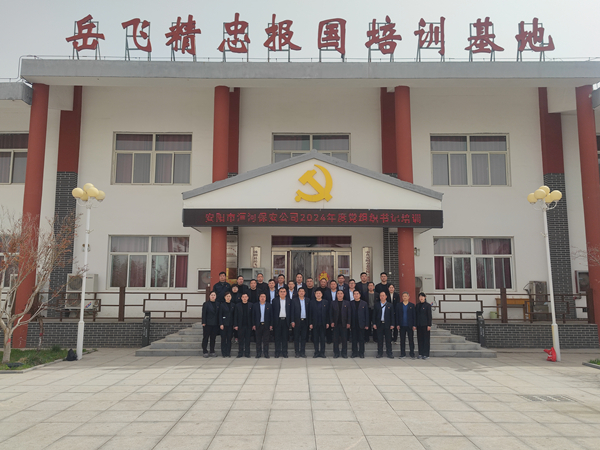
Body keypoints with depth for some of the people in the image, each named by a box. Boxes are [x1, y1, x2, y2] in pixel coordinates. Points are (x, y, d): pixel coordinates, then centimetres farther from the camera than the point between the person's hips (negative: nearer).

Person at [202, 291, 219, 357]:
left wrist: (218, 323, 5)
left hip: (215, 324, 4)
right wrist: (203, 322, -12)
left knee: (213, 338, 8)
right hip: (207, 324, -4)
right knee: (206, 338, 0)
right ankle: (205, 352, 5)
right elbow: (204, 314, -6)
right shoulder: (206, 304, -2)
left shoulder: (217, 304, 9)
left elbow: (218, 314, 9)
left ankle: (212, 352, 15)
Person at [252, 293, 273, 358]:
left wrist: (271, 325, -3)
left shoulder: (268, 306, 4)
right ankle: (258, 353, 10)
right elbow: (253, 316, 4)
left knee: (266, 340, 2)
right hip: (258, 325, 0)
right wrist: (253, 325, -3)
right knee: (258, 340, 4)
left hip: (266, 325, 0)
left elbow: (271, 315, 3)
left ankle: (266, 353, 8)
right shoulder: (255, 306, 5)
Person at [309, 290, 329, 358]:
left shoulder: (326, 303, 5)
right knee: (315, 339, 3)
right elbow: (310, 313, 3)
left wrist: (327, 323, -3)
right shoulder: (312, 303, 5)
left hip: (323, 323, 0)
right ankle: (316, 352, 10)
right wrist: (310, 323, -4)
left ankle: (322, 352, 11)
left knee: (322, 339, 4)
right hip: (315, 323, 0)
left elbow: (328, 313, 4)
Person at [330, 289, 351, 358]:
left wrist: (348, 323, -4)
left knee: (344, 339, 1)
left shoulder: (347, 303, 6)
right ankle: (336, 353, 10)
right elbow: (331, 313, 5)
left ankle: (344, 353, 9)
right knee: (336, 339, 2)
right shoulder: (333, 303, 7)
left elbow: (349, 313, 3)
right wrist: (332, 322, -5)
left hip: (344, 324, 0)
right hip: (336, 324, 0)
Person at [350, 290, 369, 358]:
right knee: (354, 339, 4)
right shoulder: (351, 304, 5)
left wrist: (366, 325, -4)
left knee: (361, 339, 3)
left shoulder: (364, 303, 4)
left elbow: (366, 314, 2)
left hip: (361, 324, -1)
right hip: (353, 324, 1)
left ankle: (361, 353, 10)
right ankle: (354, 352, 11)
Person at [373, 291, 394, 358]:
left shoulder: (389, 305, 6)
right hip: (379, 324, 0)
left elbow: (392, 315, 4)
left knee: (388, 339, 1)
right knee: (379, 339, 3)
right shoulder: (376, 305, 7)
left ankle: (389, 353, 8)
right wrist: (374, 324, -2)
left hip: (387, 324, 0)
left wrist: (392, 324, -3)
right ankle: (380, 353, 10)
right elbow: (374, 315, 6)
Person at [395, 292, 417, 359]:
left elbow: (414, 316, 3)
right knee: (402, 340, 5)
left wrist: (414, 325, -3)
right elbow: (397, 315, 6)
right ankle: (403, 354, 12)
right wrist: (397, 325, -2)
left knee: (411, 340, 2)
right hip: (402, 326, 1)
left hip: (410, 326, -1)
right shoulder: (398, 305, 7)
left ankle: (412, 354, 9)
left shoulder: (412, 305, 5)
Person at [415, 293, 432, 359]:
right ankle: (420, 354, 13)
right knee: (420, 339, 7)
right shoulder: (417, 305, 11)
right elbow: (415, 315, 12)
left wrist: (429, 325, -11)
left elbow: (429, 316, -6)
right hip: (419, 325, 5)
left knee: (426, 339, -1)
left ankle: (426, 354, 3)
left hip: (425, 324, -5)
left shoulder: (427, 305, -4)